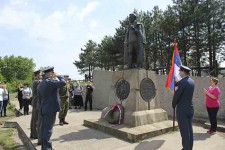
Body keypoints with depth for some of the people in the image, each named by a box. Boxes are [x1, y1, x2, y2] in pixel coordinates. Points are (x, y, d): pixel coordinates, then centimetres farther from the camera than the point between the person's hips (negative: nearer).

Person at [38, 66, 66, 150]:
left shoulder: (40, 84, 12)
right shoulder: (50, 82, -17)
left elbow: (39, 99, 16)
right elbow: (63, 83, -25)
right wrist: (58, 75, -9)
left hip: (43, 109, 9)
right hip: (51, 109, -9)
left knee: (44, 128, 15)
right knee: (48, 129, -2)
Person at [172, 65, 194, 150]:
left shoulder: (182, 82, -19)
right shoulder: (191, 81, 8)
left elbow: (176, 96, -16)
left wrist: (173, 105, 1)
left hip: (182, 110, -9)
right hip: (190, 108, 9)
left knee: (184, 131, 0)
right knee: (189, 130, 16)